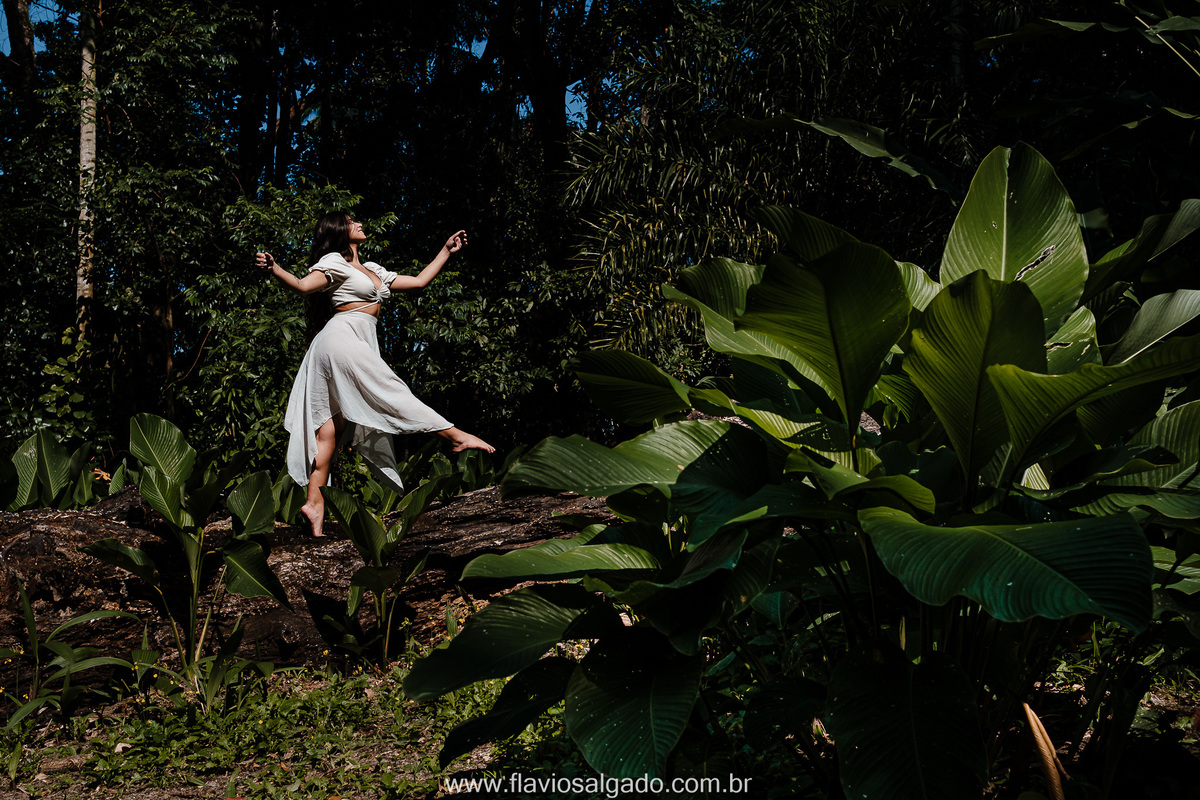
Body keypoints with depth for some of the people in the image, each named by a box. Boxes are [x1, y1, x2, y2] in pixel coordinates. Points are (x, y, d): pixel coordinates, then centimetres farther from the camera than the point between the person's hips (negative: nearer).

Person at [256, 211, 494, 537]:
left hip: (356, 345, 9)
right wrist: (274, 269, -32)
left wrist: (446, 251, 31)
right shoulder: (335, 262, 2)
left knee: (330, 427, 2)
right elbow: (304, 285, -14)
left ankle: (314, 502, -2)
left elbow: (418, 281, 29)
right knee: (391, 393, -5)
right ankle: (457, 436, -1)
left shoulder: (373, 270, 26)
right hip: (342, 337, -9)